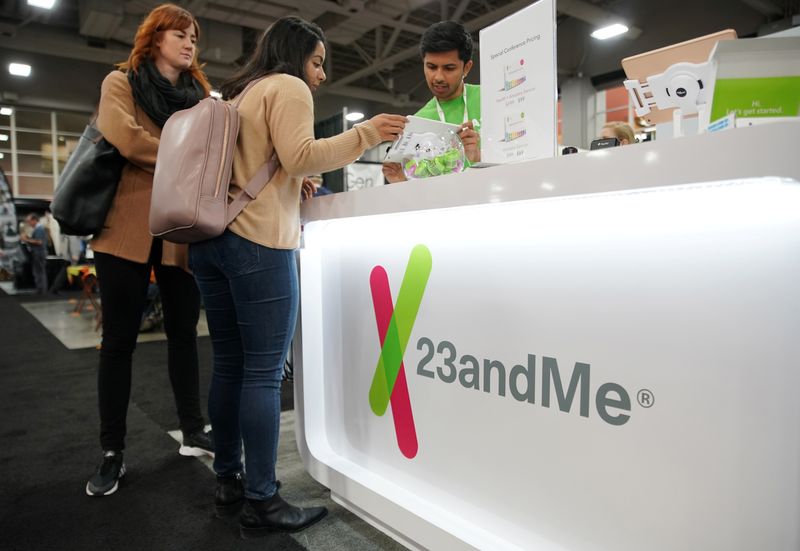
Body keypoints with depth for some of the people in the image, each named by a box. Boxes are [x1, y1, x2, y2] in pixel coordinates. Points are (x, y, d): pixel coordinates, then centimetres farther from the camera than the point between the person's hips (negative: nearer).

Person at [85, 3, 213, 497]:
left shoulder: (201, 96, 16)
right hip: (130, 227, -3)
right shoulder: (121, 83, 4)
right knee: (119, 340, 4)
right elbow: (125, 139, -14)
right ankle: (113, 453, 16)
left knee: (184, 333, 10)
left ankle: (194, 433, 23)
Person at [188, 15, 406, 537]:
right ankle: (261, 502, 0)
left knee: (229, 366, 10)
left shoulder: (239, 93, 27)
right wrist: (366, 134, -10)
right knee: (264, 372, -6)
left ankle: (229, 482, 20)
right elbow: (299, 155, -14)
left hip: (211, 239, 9)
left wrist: (291, 185, 21)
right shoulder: (288, 87, 2)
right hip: (258, 243, -9)